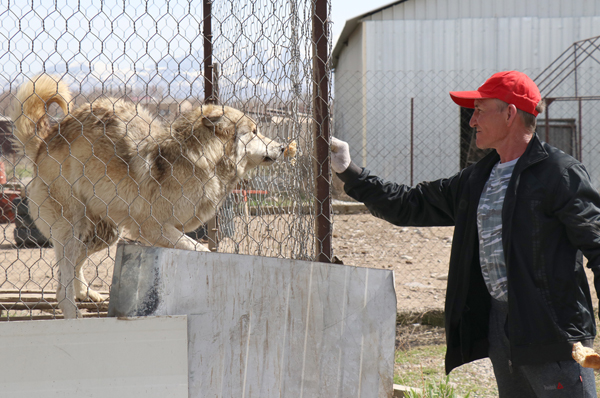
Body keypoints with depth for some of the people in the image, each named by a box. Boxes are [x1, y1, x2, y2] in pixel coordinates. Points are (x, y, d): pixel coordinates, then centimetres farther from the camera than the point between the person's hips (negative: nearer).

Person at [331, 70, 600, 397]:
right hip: (498, 323, 8)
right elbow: (411, 205, 22)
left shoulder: (559, 173, -8)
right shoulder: (476, 180, 15)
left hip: (552, 330, -8)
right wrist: (349, 172, 18)